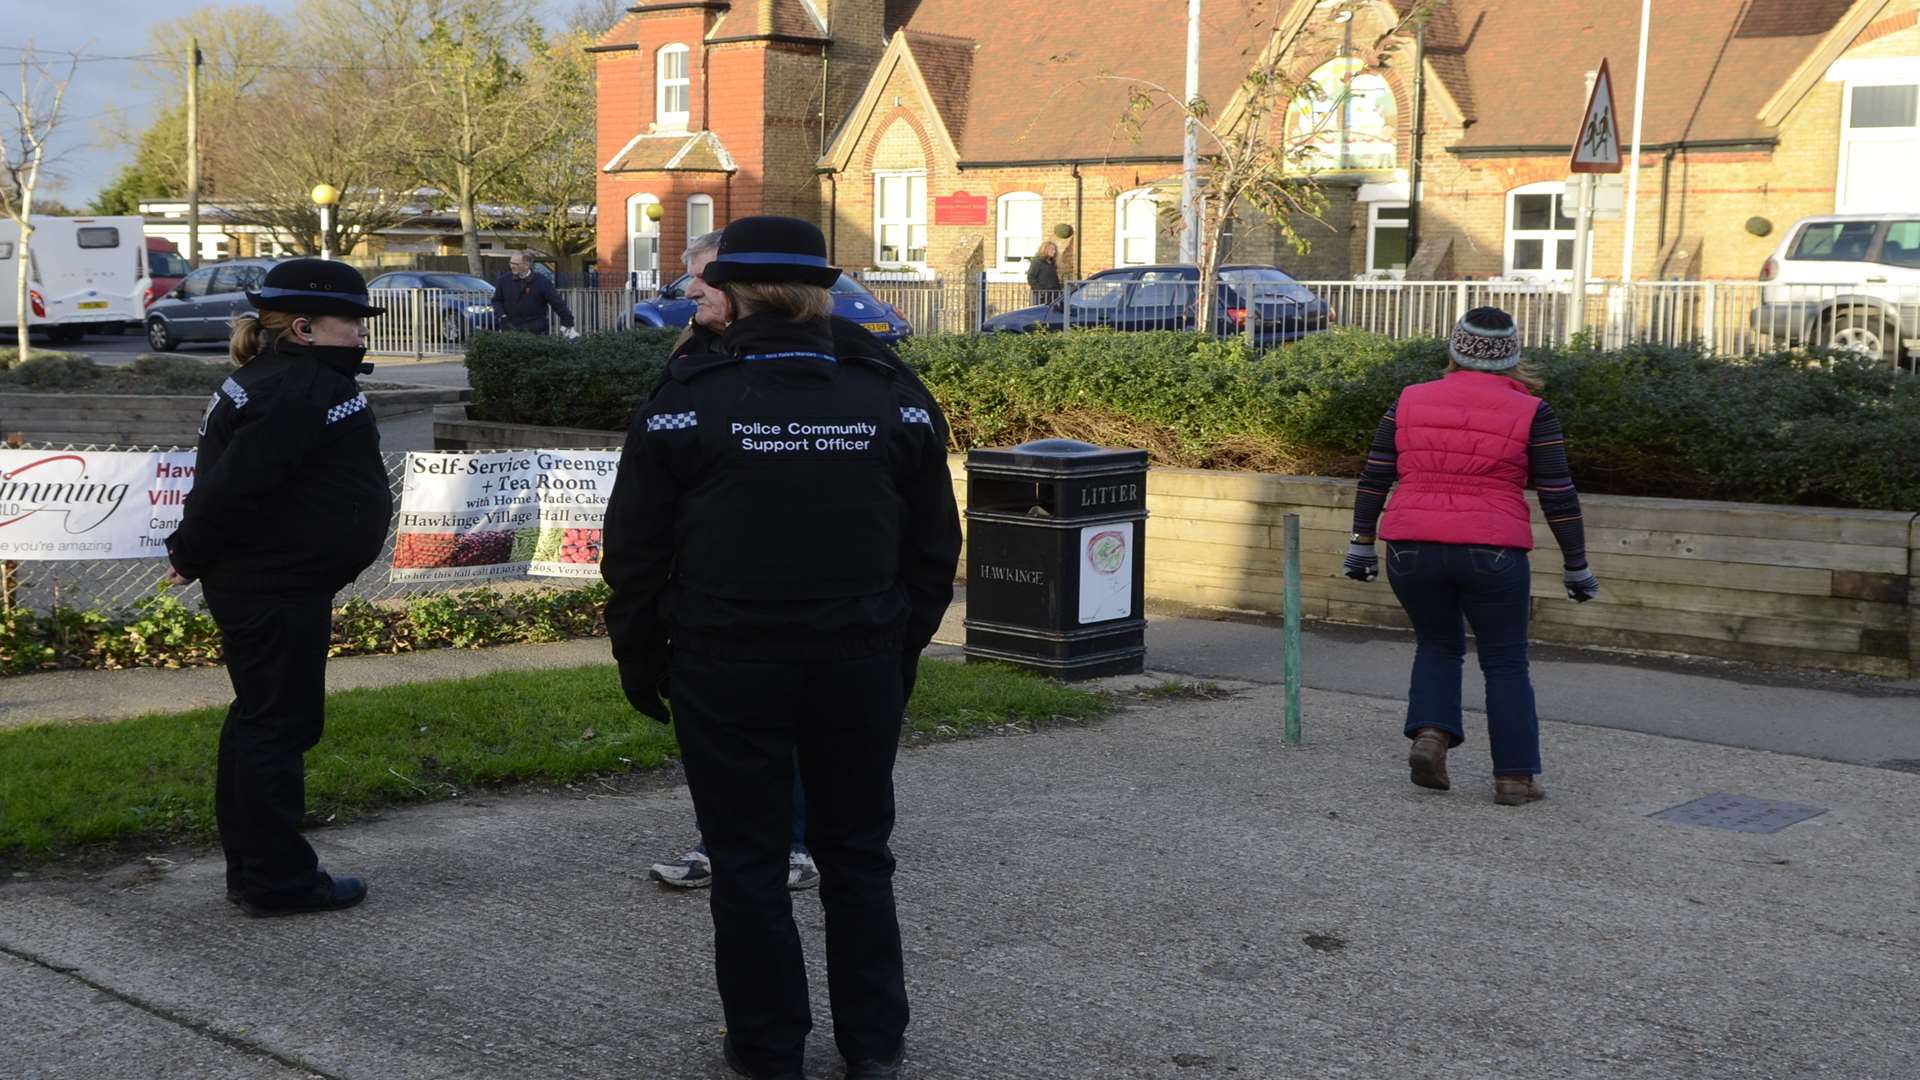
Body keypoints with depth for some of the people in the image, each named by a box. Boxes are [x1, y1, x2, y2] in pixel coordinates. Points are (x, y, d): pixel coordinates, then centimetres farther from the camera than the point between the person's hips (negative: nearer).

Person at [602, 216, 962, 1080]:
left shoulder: (686, 403, -8)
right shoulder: (892, 400, 1)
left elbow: (635, 554, -4)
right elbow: (933, 548, 6)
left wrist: (640, 660, 8)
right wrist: (900, 646, 16)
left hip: (727, 667, -3)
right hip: (862, 661, 3)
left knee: (747, 861, 10)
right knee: (857, 853, 16)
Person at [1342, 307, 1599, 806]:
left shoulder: (1411, 402, 6)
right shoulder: (1530, 413, 0)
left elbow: (1374, 477, 5)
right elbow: (1559, 497, -1)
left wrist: (1361, 543, 11)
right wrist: (1577, 567, 7)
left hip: (1412, 550, 2)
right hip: (1492, 555, -2)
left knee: (1437, 645, 21)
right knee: (1506, 663, 10)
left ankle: (1429, 735, 2)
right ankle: (1515, 777, 10)